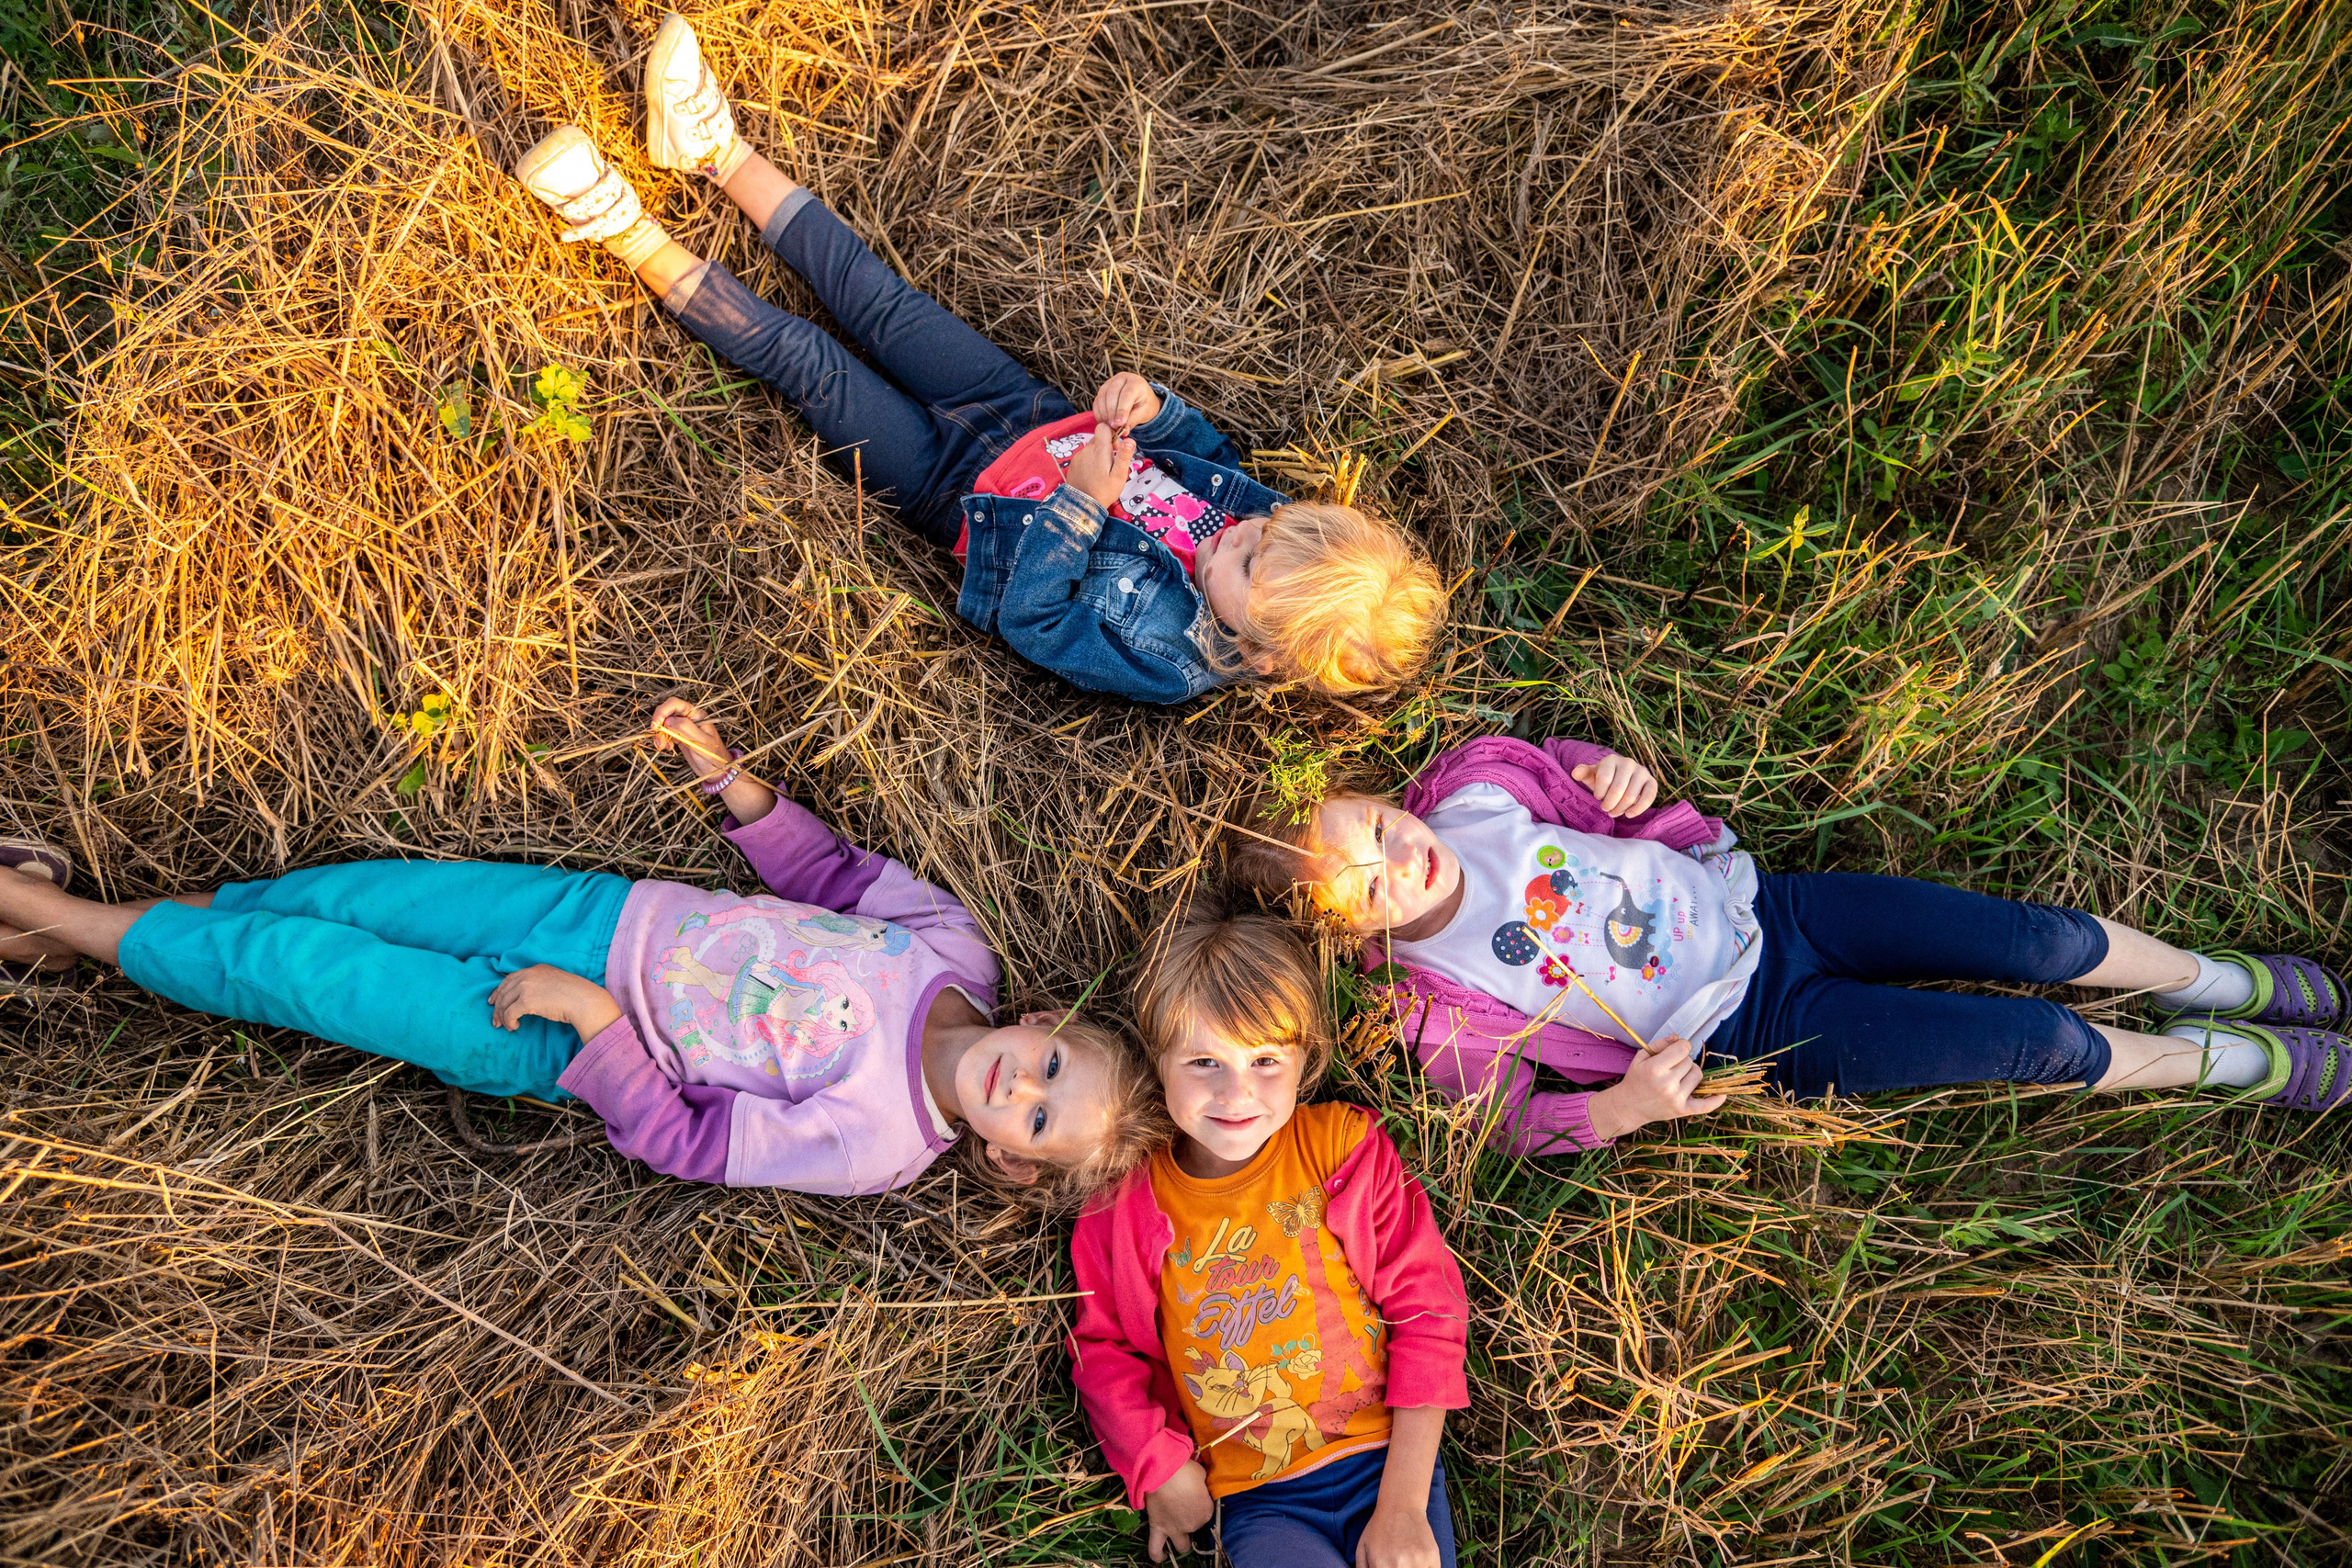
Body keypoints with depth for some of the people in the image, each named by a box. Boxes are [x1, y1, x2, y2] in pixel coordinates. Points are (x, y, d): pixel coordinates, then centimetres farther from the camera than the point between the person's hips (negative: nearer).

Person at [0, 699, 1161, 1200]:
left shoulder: (874, 1144, -25)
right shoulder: (954, 946, -12)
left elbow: (671, 1136, -18)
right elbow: (831, 871, 4)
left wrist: (589, 1013, -27)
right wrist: (724, 772, -4)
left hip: (544, 1042, -4)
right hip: (609, 913, 5)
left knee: (293, 971, -4)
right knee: (364, 893, 5)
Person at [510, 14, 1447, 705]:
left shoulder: (1161, 655, -34)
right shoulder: (1276, 521, -17)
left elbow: (1029, 621, -27)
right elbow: (1204, 443, 0)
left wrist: (1077, 507, -37)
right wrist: (1150, 407, -20)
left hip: (965, 486, -5)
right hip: (1036, 418, 5)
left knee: (804, 362, -9)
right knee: (880, 301, 5)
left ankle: (631, 238, 10)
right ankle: (716, 151, 23)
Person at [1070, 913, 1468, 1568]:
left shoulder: (1343, 1145, -2)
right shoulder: (1130, 1201, 0)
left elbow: (1426, 1310, -3)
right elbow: (1103, 1345, 12)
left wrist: (1404, 1506, -8)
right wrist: (1158, 1465, -3)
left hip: (1388, 1464, 0)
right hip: (1261, 1505, 0)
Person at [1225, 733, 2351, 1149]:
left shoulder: (1471, 788, -10)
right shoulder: (1440, 1011, -20)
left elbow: (1581, 778, 7)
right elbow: (1517, 1122, -13)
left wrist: (1621, 777, -16)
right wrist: (1623, 1108, -32)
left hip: (1748, 902, 4)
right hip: (1764, 1030, -4)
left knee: (2034, 939, -2)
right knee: (2041, 1043, -8)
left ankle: (2215, 980, 29)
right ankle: (2223, 1062, 23)